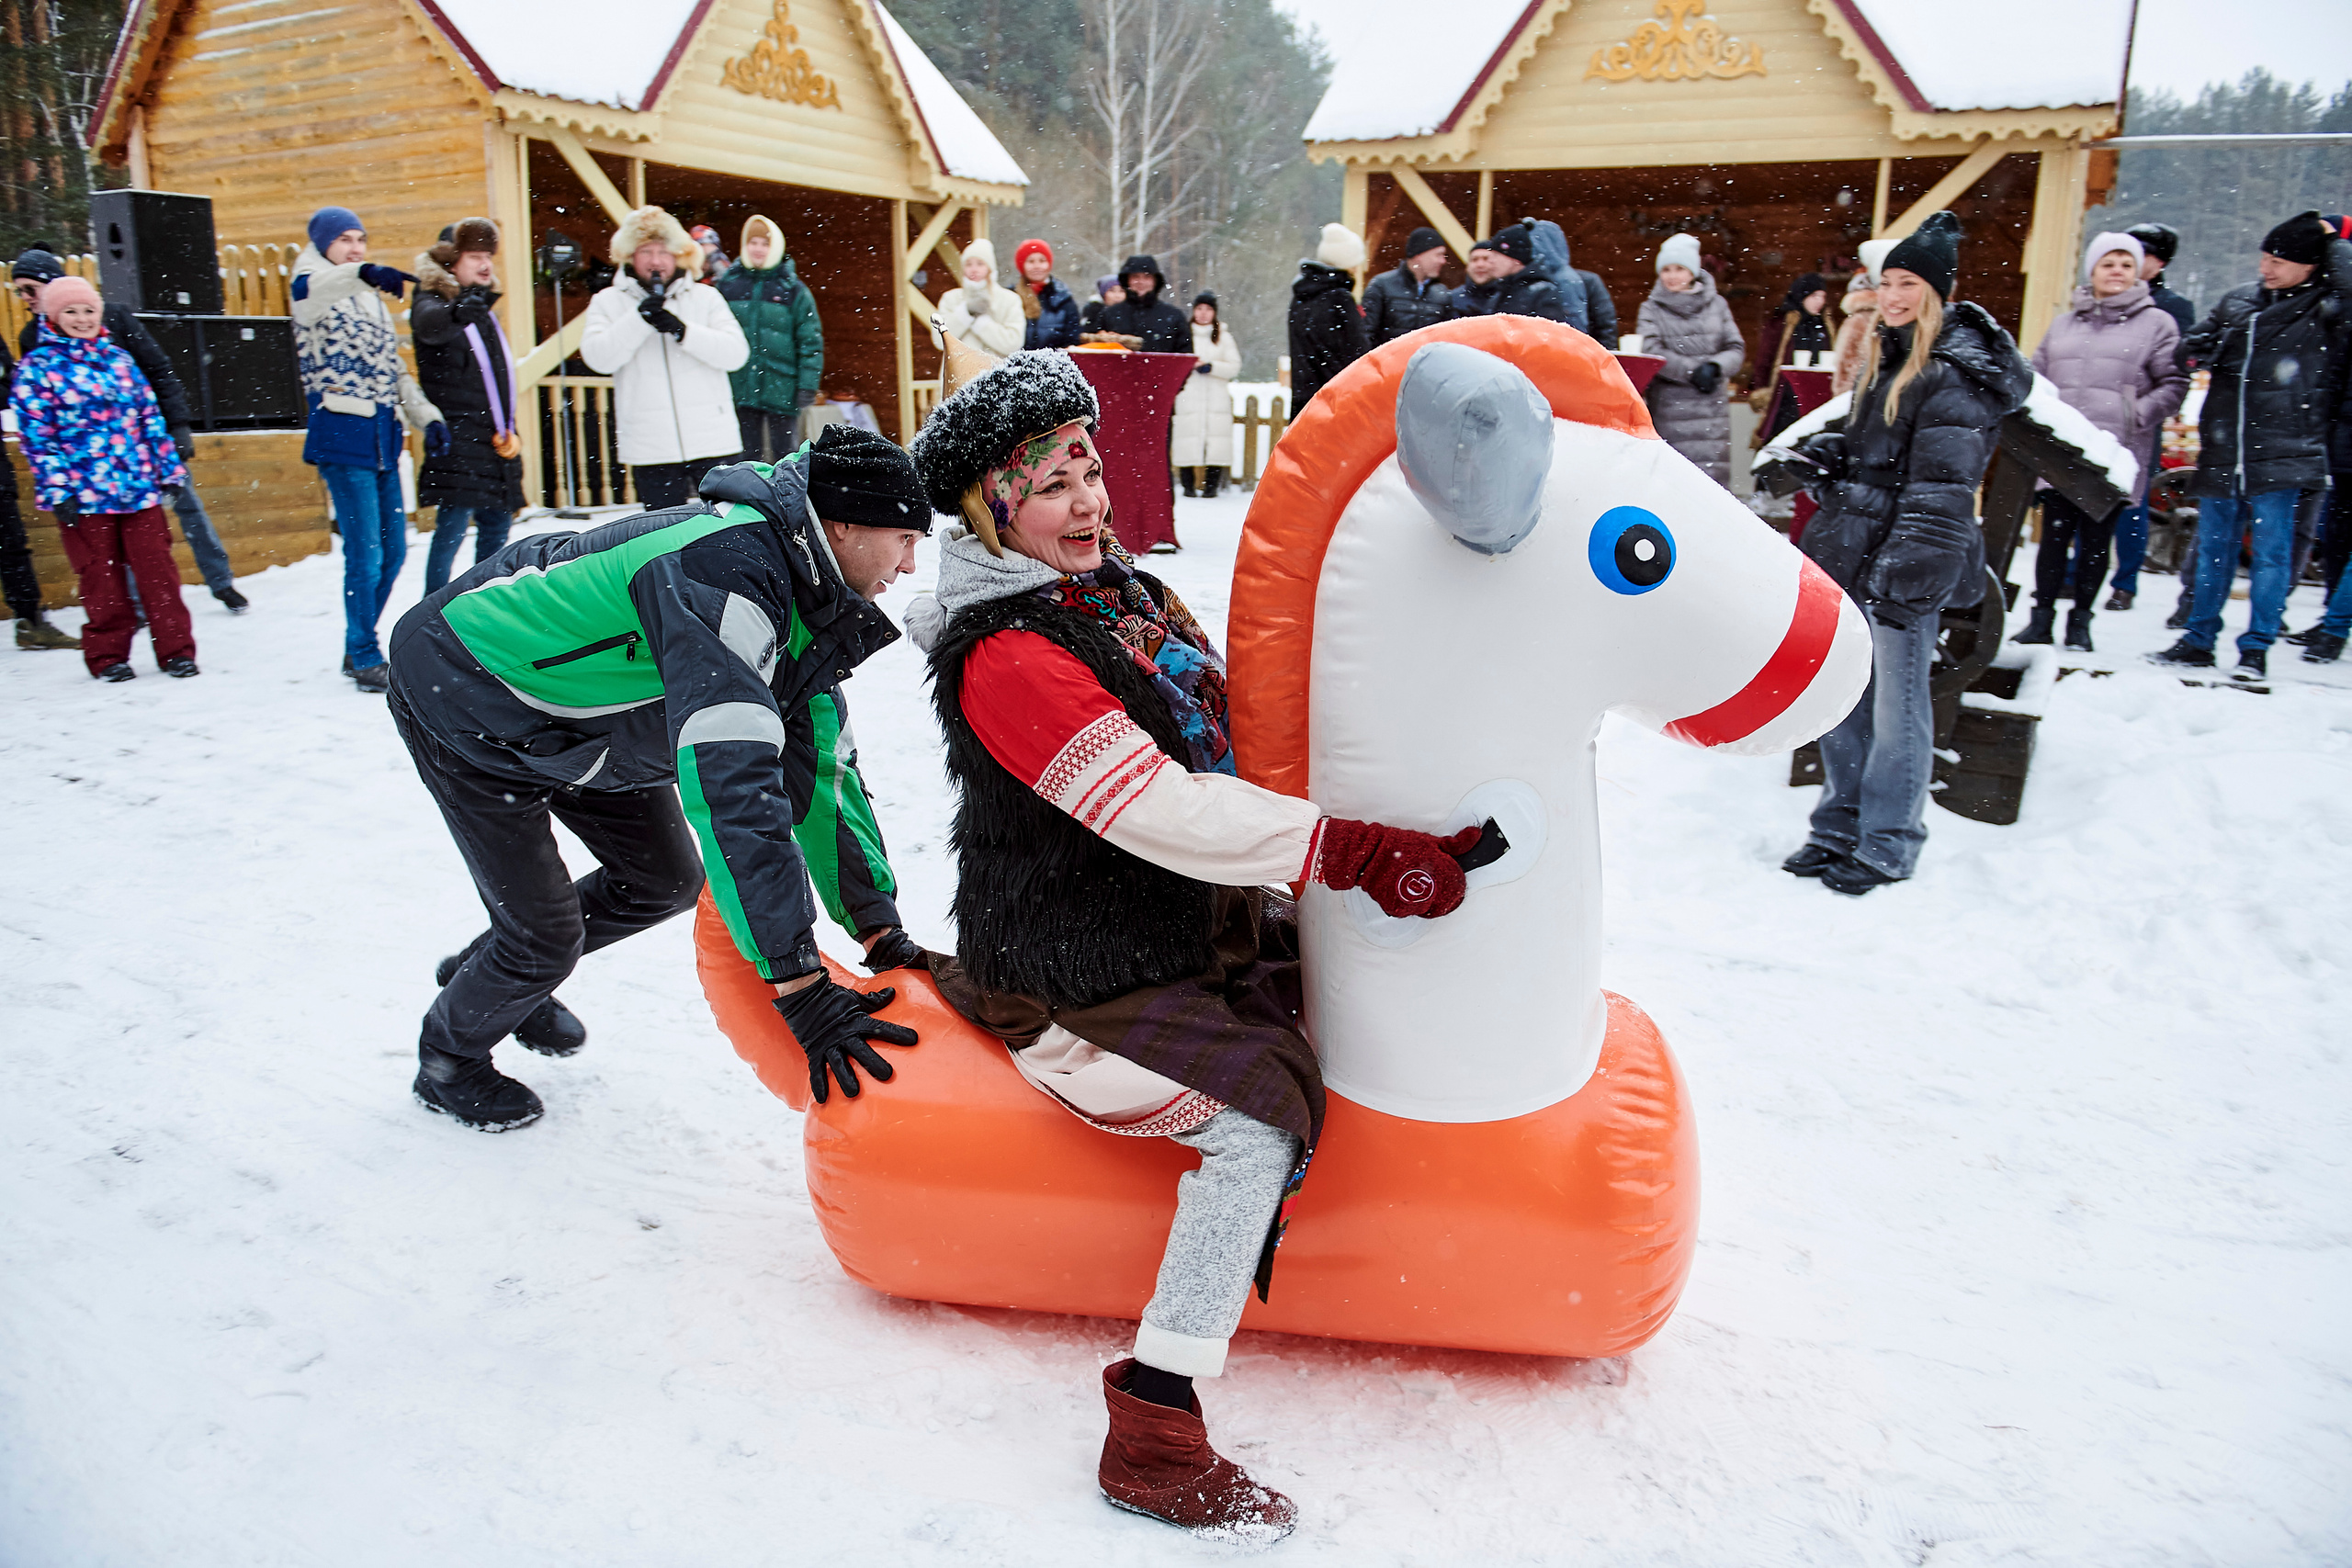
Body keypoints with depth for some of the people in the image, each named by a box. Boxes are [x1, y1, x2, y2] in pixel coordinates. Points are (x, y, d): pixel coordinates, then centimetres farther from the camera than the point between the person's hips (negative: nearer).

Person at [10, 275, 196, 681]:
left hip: (140, 487, 2)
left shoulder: (119, 359, 13)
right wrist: (57, 491, -9)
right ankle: (108, 655, 17)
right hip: (84, 495, -2)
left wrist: (169, 468, 11)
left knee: (157, 570, 0)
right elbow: (36, 435, -3)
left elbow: (150, 418, 16)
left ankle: (176, 649, 6)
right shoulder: (37, 367, 1)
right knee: (101, 578, 6)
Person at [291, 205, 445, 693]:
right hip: (343, 438, -7)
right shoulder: (316, 296, -3)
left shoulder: (374, 301, 20)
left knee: (392, 552, 10)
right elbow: (306, 288, -29)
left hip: (384, 440, 7)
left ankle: (357, 649, 23)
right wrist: (362, 272, -49)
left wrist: (427, 417, 6)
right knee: (365, 555, -9)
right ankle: (366, 660, 2)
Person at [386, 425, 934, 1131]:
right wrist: (800, 985, -46)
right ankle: (448, 1059, 29)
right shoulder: (725, 571, -38)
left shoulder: (803, 595, -8)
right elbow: (731, 782, -46)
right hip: (462, 695, -9)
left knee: (664, 880, 14)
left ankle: (496, 969, 39)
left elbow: (819, 764, -6)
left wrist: (880, 928, -12)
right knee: (547, 938, -4)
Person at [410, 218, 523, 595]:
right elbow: (429, 324, -32)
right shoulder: (433, 302, -6)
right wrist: (458, 313, -54)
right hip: (457, 437, -8)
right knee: (452, 528, -12)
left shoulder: (483, 307, 19)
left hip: (496, 439, 8)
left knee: (496, 528, 12)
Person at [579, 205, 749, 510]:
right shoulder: (608, 302, 9)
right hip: (651, 449, 0)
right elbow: (598, 358, -6)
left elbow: (736, 353, -3)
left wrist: (681, 330, -16)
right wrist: (640, 317, -16)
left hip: (712, 440, 0)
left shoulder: (705, 297, 9)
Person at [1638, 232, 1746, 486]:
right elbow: (1652, 353, -7)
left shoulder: (1716, 304, 12)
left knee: (1713, 470, -5)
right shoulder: (1652, 308, 7)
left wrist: (1715, 367, -12)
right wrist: (1692, 371, -16)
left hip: (1712, 405, 2)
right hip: (1670, 406, -2)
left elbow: (1736, 348, 9)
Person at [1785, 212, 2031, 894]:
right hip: (1852, 555, 8)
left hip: (1904, 567, -8)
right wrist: (1825, 454, 6)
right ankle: (1839, 829, 24)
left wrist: (1905, 578, -22)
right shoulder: (1885, 359, 16)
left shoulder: (1955, 375, -12)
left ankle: (1886, 847, 10)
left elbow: (1939, 493, -17)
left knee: (1896, 705, -1)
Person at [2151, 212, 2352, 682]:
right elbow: (2201, 342, 20)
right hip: (2222, 452, 5)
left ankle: (2256, 649, 6)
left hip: (2282, 454, -4)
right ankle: (2199, 641, 20)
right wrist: (2193, 351, -3)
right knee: (2213, 548, 11)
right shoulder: (2238, 300, 11)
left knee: (2271, 552, -1)